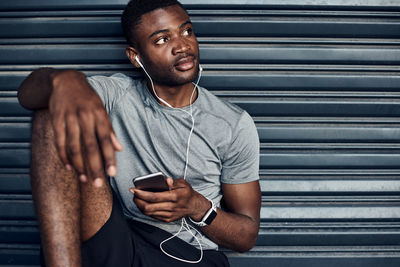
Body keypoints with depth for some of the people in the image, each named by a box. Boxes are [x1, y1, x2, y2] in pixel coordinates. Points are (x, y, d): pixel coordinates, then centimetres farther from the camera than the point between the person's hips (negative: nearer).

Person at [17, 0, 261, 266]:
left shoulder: (235, 124, 5)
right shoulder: (116, 95, 6)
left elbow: (247, 236, 9)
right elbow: (28, 92, -13)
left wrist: (198, 208, -13)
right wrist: (66, 80, -38)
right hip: (113, 243, 2)